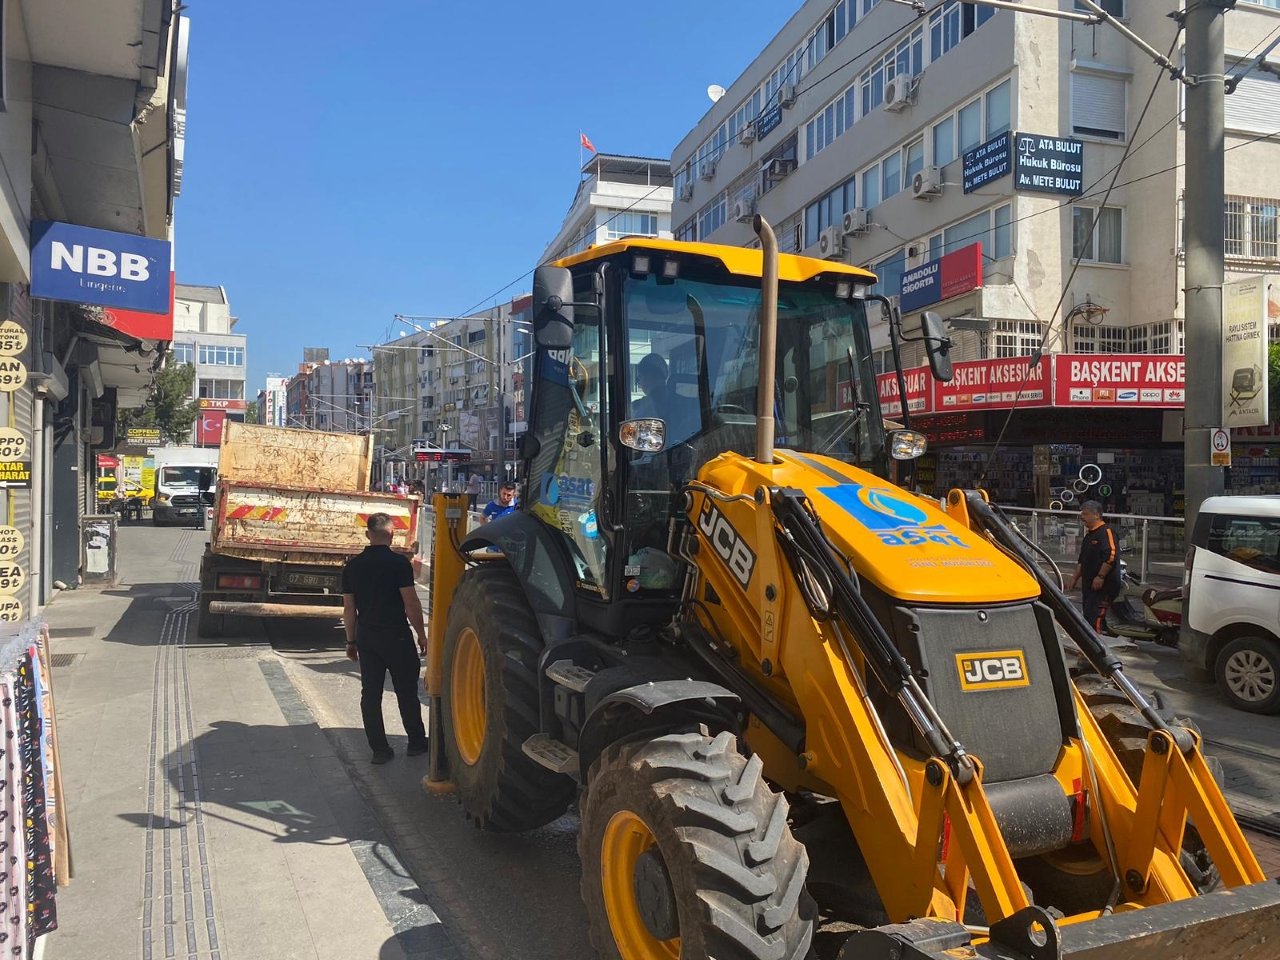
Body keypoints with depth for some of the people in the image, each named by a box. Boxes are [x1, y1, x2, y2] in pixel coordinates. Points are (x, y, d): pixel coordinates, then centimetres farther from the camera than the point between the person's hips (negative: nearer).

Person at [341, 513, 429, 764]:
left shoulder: (352, 566, 2)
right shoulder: (399, 563, -12)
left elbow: (349, 609, 6)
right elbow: (411, 603, -14)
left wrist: (351, 641, 15)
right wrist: (421, 634, -4)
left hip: (366, 637, 4)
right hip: (397, 636, -4)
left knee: (370, 694, 9)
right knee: (406, 692, 10)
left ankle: (379, 749, 12)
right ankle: (416, 742, 21)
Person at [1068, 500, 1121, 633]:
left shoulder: (1106, 531, -12)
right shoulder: (1089, 534, 20)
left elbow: (1111, 556, -23)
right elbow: (1082, 560, 27)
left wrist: (1100, 576, -26)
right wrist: (1075, 578, 23)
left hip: (1103, 586, -10)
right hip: (1089, 585, 10)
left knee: (1095, 618, -15)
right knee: (1088, 616, 13)